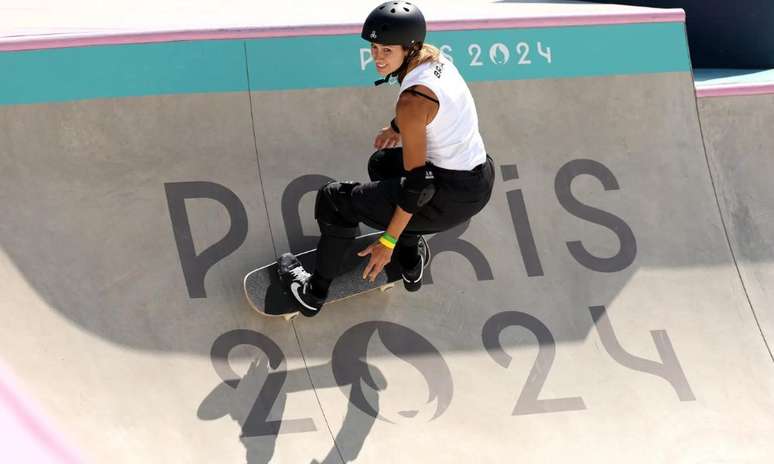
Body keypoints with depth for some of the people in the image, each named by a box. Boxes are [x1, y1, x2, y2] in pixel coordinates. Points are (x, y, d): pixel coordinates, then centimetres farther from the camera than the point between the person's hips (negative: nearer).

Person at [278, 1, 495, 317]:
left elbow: (416, 184, -21)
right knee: (383, 163, 35)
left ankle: (314, 293, 17)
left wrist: (389, 240, -13)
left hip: (452, 197, -9)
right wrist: (398, 127, 37)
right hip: (482, 180, 9)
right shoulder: (432, 55, -2)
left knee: (335, 200, 4)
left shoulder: (412, 102, -26)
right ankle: (410, 265, 38)